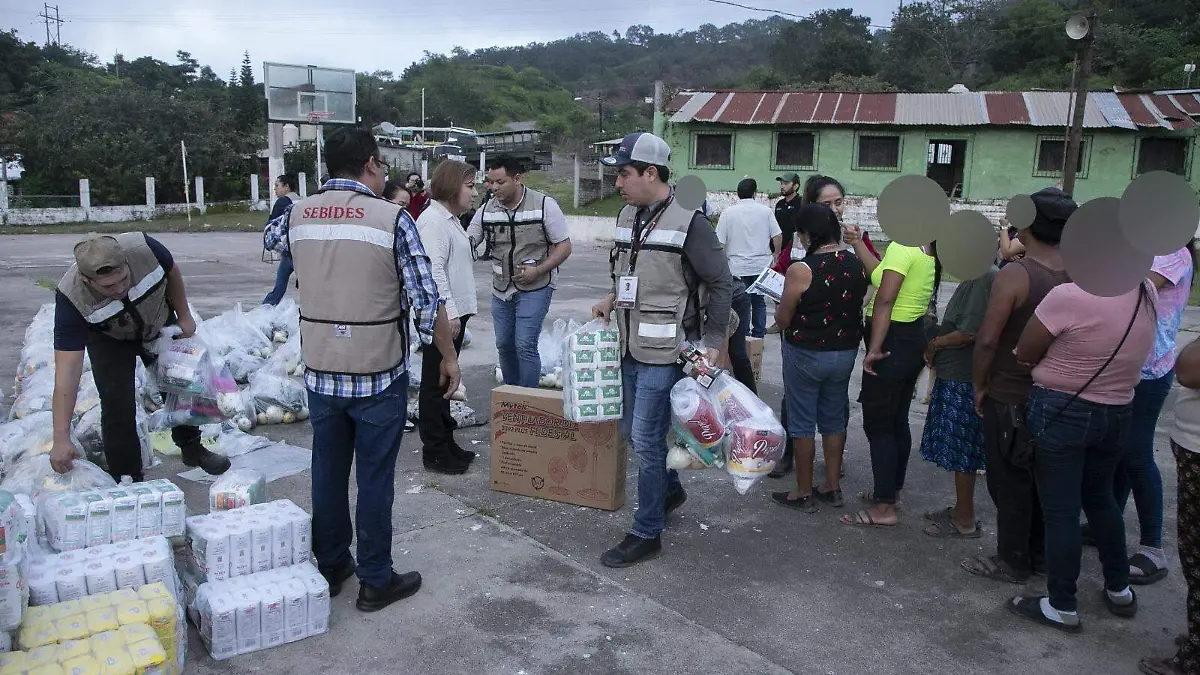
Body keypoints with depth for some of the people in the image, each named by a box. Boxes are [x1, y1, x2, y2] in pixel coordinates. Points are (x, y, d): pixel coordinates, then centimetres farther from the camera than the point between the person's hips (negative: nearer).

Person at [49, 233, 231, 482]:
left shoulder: (144, 248, -38)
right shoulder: (71, 299, -39)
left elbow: (171, 272, -11)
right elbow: (67, 369, -40)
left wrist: (184, 316, -4)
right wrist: (62, 439, -43)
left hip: (159, 324, 3)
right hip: (109, 339, -2)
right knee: (118, 405, -16)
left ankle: (192, 448, 39)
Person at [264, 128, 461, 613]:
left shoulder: (297, 215, 2)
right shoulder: (392, 218, -13)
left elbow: (272, 237, 28)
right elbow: (426, 300, -14)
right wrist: (449, 356, -1)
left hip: (320, 371, 5)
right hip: (379, 373, -4)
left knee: (327, 472, 16)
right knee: (375, 479, 6)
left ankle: (330, 568, 31)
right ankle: (375, 582, 18)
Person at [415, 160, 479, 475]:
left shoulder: (450, 218, 17)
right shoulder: (433, 219, -15)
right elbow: (434, 270, -22)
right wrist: (449, 312, -24)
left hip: (454, 312, 10)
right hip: (442, 316, -10)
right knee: (435, 382, -1)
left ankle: (446, 442, 27)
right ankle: (434, 451, 7)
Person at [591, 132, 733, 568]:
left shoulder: (689, 223, -14)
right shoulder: (627, 217, 9)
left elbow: (721, 284, -10)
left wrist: (713, 343, -12)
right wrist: (613, 300, 5)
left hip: (664, 352, -8)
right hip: (631, 347, 8)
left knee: (646, 438, -5)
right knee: (633, 431, 18)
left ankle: (647, 534, 9)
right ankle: (670, 489, 43)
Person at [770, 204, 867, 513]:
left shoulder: (800, 271, -21)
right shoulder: (858, 265, -3)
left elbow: (783, 320, -13)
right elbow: (858, 305, 10)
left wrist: (780, 306, 8)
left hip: (806, 355, -6)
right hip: (845, 353, 6)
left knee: (802, 423, 8)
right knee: (834, 420, 18)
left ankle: (804, 494, 17)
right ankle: (832, 487, 29)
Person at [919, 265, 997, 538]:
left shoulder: (983, 277, -18)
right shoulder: (975, 277, 11)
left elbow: (969, 333, -22)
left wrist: (935, 344, -8)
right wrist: (938, 343, 7)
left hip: (963, 380, -9)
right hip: (955, 375, 9)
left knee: (961, 452, 1)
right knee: (959, 450, 18)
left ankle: (965, 521, 13)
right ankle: (961, 510, 30)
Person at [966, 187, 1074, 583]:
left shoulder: (1014, 275, -21)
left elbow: (987, 340, -22)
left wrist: (979, 385, -8)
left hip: (1010, 397, -6)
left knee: (1010, 481, 6)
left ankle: (1012, 562, 17)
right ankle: (1040, 554, 32)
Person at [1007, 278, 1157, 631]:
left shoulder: (1070, 296, -23)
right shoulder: (1148, 292, -2)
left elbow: (1024, 354, -12)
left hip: (1062, 413, -6)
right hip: (1118, 413, 7)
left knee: (1060, 510, 5)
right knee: (1100, 497, 24)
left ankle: (1062, 608, 16)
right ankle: (1119, 590, 36)